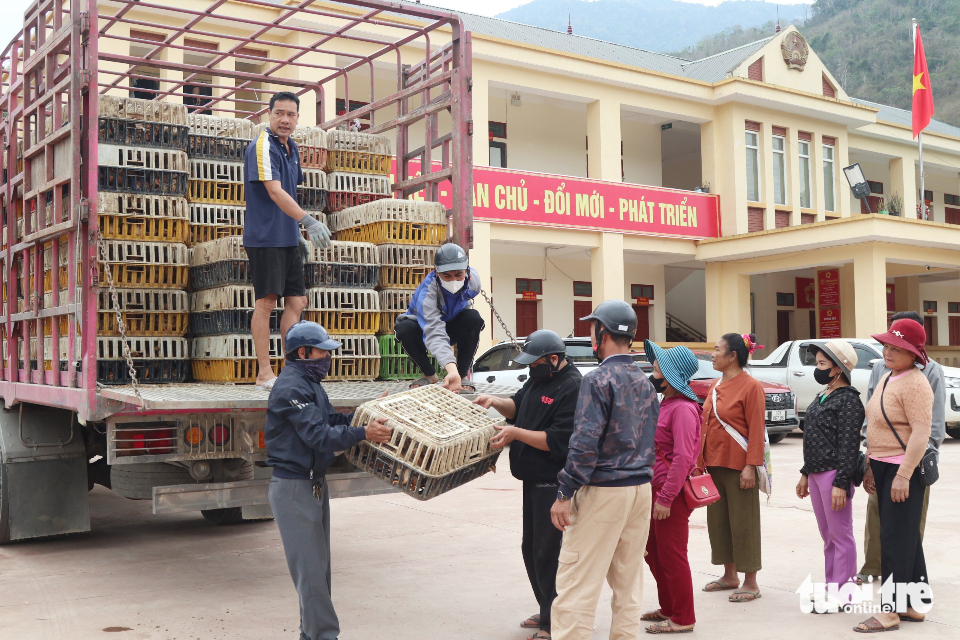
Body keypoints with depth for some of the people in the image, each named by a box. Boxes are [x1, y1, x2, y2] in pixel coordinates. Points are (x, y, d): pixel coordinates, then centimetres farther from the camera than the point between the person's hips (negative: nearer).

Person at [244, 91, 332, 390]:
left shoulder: (291, 148, 16)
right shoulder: (262, 146, -11)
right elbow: (274, 191, -23)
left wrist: (298, 235, 22)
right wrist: (308, 221, -32)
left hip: (288, 239, 9)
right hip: (264, 237, -8)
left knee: (297, 301, 7)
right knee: (266, 301, -5)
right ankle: (264, 374, 0)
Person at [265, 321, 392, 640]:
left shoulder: (310, 383, 16)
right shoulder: (291, 387, -17)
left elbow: (332, 420, 17)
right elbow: (317, 434, -25)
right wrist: (363, 434, -31)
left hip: (314, 484, 11)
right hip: (293, 488, -11)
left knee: (318, 565, 15)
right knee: (311, 568, -6)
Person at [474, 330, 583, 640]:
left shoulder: (572, 388, -19)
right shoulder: (539, 377, 10)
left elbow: (559, 440, -24)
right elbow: (518, 404, 22)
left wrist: (516, 433, -22)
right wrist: (496, 402, 2)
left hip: (553, 484, -10)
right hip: (534, 480, 10)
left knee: (548, 554, -4)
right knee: (531, 549, 18)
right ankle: (546, 611, 32)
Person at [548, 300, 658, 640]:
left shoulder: (598, 379, -12)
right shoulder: (645, 382, 13)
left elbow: (585, 442, -19)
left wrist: (565, 493, -16)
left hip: (603, 491, -8)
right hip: (641, 488, 8)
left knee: (576, 581, -5)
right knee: (628, 579, 14)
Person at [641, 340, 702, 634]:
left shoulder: (683, 409, -19)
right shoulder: (665, 404, 13)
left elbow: (683, 458, -24)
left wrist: (666, 498, -24)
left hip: (672, 493, -10)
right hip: (657, 489, 10)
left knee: (671, 556, 1)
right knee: (653, 552, 19)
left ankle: (682, 618, 13)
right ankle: (668, 607, 33)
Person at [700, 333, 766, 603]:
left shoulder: (751, 387, -11)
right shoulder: (715, 385, 12)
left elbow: (757, 430, -15)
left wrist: (751, 466, -19)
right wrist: (703, 459, 10)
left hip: (738, 466, -8)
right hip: (714, 464, 8)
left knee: (743, 523, 0)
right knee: (718, 520, 13)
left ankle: (750, 583, 10)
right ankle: (729, 575, 26)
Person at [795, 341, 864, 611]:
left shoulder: (848, 399, -11)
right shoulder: (822, 397, 16)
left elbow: (849, 445, -16)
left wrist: (841, 483, -19)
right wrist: (805, 474, 20)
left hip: (834, 474, -9)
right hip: (816, 474, 9)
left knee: (840, 535, -1)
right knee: (828, 535, 15)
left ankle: (841, 594, 6)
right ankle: (831, 587, 23)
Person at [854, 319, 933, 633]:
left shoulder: (915, 383, -16)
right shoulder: (887, 378, 14)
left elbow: (921, 433, -23)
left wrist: (903, 475, -26)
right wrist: (870, 468, 20)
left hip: (904, 469, -10)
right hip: (883, 467, 10)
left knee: (896, 540, -5)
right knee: (907, 539, 14)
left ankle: (891, 611, 0)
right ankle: (914, 605, 23)